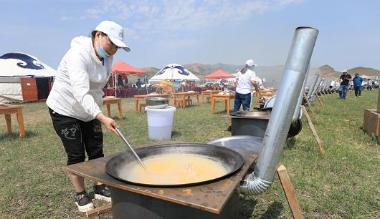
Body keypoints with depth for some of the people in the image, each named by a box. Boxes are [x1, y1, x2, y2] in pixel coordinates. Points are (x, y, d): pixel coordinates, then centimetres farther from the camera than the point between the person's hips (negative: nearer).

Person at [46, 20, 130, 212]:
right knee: (76, 155, 1)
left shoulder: (107, 57, -3)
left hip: (89, 110, 6)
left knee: (96, 150, 6)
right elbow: (81, 93, -37)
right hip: (65, 110, -6)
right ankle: (80, 194, 19)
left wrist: (97, 115, 13)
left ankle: (100, 188, 21)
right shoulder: (78, 54, -26)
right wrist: (103, 118, -47)